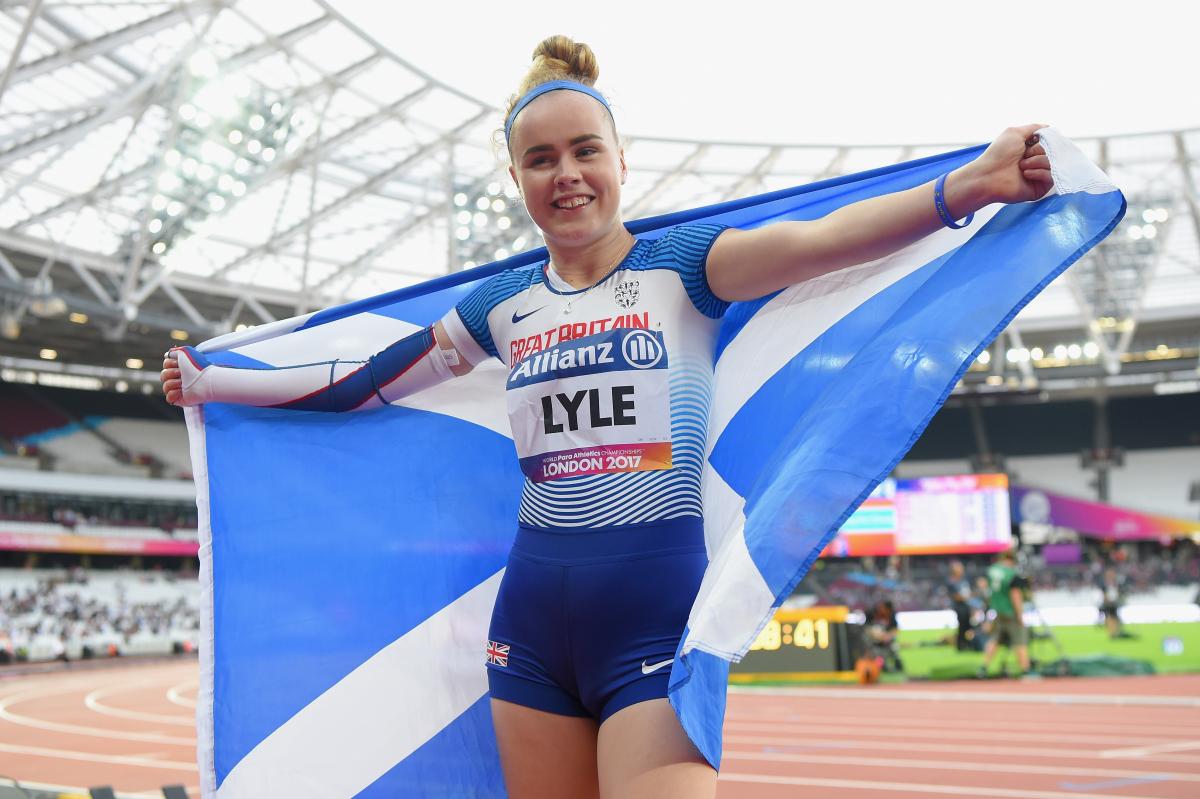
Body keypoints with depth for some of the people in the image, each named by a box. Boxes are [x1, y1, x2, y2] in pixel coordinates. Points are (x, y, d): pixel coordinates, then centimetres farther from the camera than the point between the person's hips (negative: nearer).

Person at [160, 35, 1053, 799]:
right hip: (533, 614, 5)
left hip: (659, 608, -4)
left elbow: (817, 241, -17)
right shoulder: (503, 305, 11)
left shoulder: (680, 265, 0)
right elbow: (364, 383, 19)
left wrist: (968, 184, -31)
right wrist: (210, 382, 24)